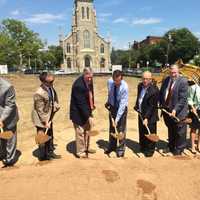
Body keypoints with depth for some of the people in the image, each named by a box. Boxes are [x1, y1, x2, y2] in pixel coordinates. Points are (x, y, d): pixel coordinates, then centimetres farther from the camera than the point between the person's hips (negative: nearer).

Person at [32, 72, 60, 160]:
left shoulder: (50, 88, -7)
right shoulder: (39, 93, -29)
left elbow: (54, 96, 15)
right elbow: (40, 110, -24)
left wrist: (55, 106, 2)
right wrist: (45, 122, -20)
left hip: (49, 117, 8)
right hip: (41, 119, -8)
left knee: (50, 136, 21)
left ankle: (50, 152, 39)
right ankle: (43, 156, 28)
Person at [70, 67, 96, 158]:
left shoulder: (89, 80, -4)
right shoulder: (78, 85, -30)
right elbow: (81, 103, -30)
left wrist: (92, 104, 14)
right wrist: (88, 116, -28)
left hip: (86, 110, 9)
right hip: (79, 112, -9)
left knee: (87, 130, 20)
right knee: (80, 132, 4)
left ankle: (86, 148, 39)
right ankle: (80, 152, 22)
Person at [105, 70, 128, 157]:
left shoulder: (125, 87, -28)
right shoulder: (109, 82, -15)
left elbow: (122, 104, -29)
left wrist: (117, 118, -31)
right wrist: (108, 102, 10)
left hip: (122, 108, -4)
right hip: (112, 107, 5)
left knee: (121, 129, 2)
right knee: (112, 128, 16)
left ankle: (121, 149, 21)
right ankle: (111, 146, 33)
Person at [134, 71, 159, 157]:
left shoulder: (154, 90, -22)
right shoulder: (140, 86, 1)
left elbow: (152, 106, -22)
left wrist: (146, 118, -24)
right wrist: (137, 106, 9)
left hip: (150, 116, -7)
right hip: (141, 114, 7)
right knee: (142, 132, 19)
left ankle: (150, 150, 24)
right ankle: (143, 147, 38)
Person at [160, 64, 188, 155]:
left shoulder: (183, 81, -15)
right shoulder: (166, 80, 4)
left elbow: (183, 99, -20)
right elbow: (161, 93, 12)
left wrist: (175, 110, -25)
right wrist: (161, 104, 2)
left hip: (178, 112, -6)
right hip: (166, 110, 6)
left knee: (179, 133, 9)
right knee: (170, 131, 23)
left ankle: (178, 150, 28)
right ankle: (171, 147, 42)